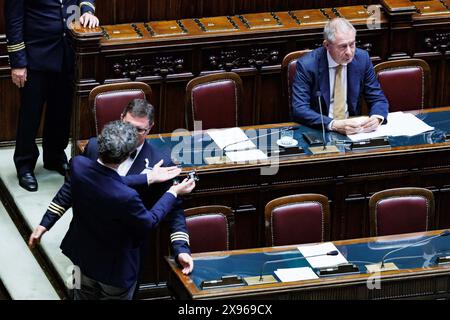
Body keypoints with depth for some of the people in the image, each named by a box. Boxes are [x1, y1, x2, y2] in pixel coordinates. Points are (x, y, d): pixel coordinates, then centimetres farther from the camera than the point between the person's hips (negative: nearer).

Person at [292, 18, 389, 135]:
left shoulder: (362, 58, -2)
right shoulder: (307, 65, -13)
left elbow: (378, 99, 5)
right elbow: (299, 109, -18)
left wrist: (376, 118, -19)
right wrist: (334, 125, -32)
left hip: (353, 132, 3)